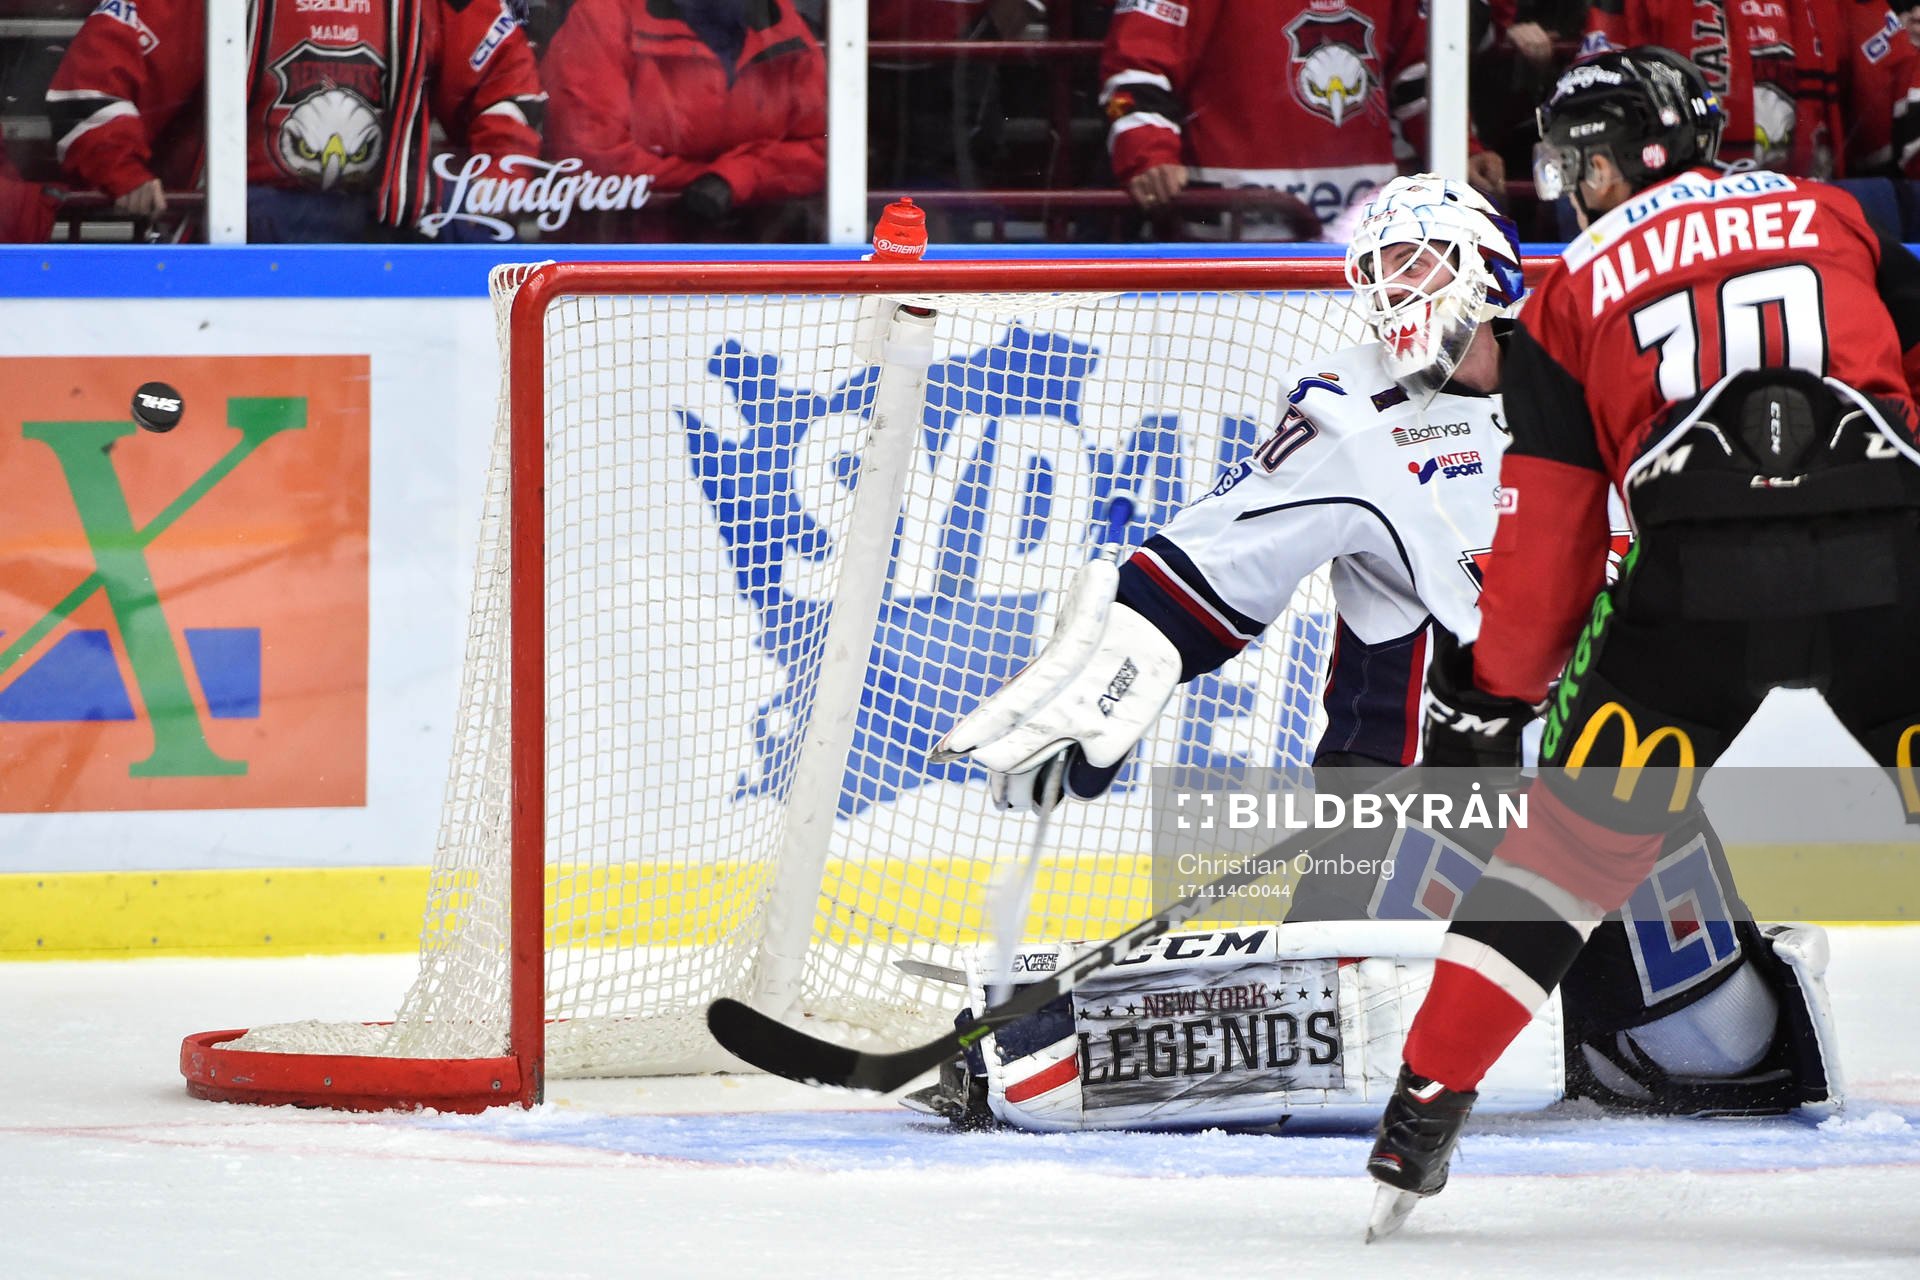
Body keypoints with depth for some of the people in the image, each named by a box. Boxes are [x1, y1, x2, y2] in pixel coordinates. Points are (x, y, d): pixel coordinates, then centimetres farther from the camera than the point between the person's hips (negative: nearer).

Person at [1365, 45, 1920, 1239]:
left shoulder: (1579, 285, 19)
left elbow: (1549, 526, 15)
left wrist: (1487, 695, 22)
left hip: (1698, 577, -1)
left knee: (1578, 837, 9)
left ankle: (1423, 1116, 6)